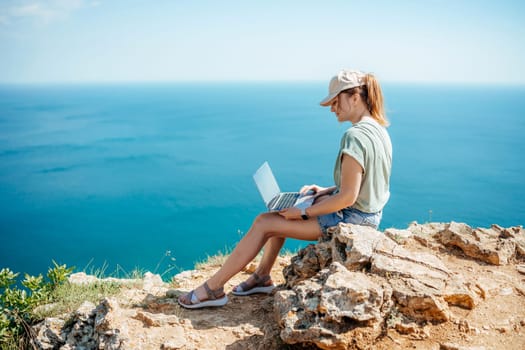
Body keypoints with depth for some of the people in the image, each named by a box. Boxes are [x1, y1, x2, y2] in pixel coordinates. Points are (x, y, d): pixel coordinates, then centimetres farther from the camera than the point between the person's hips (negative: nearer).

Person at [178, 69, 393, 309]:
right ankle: (262, 277, 25)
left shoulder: (355, 136, -24)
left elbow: (347, 197, -26)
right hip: (366, 214, 10)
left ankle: (213, 289, 5)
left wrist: (303, 213, -17)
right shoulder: (379, 129, 8)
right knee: (283, 210, 18)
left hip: (348, 218, -10)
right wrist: (326, 191, 7)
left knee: (264, 223, -4)